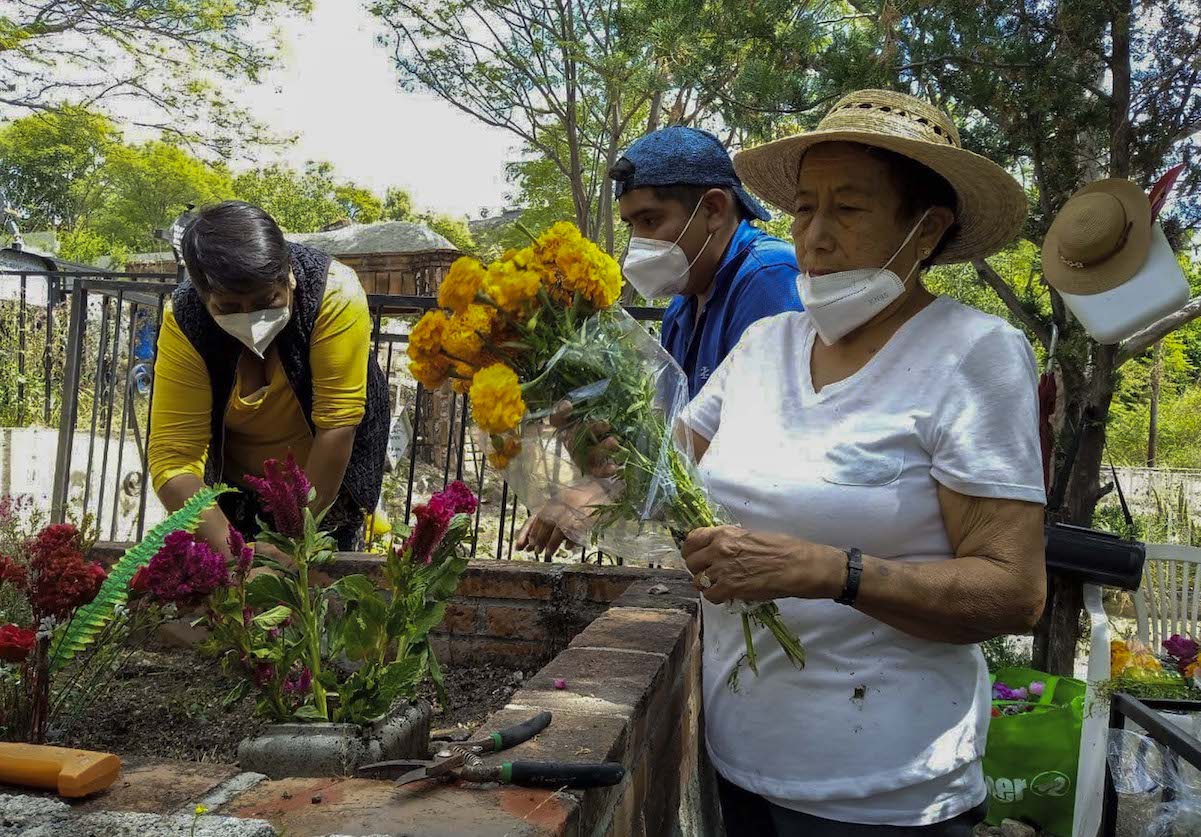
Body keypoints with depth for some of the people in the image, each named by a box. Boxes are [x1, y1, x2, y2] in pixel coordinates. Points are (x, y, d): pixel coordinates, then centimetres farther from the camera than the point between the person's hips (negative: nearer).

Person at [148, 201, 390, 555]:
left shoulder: (334, 292, -33)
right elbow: (173, 458, -30)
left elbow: (337, 423, -31)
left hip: (328, 478, -1)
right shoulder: (184, 321, -27)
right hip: (234, 482, 1)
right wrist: (231, 551, -41)